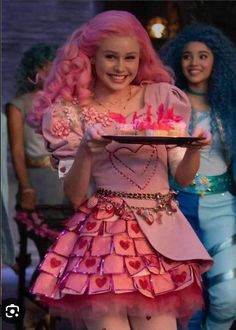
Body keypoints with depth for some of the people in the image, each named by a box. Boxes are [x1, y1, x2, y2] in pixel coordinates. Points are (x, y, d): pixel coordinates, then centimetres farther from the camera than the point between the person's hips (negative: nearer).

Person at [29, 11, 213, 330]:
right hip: (105, 237, -2)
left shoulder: (162, 97, 7)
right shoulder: (72, 114, 2)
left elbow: (183, 177, 9)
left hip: (162, 237, 2)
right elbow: (74, 196, -2)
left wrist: (194, 148, -11)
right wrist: (85, 150, -20)